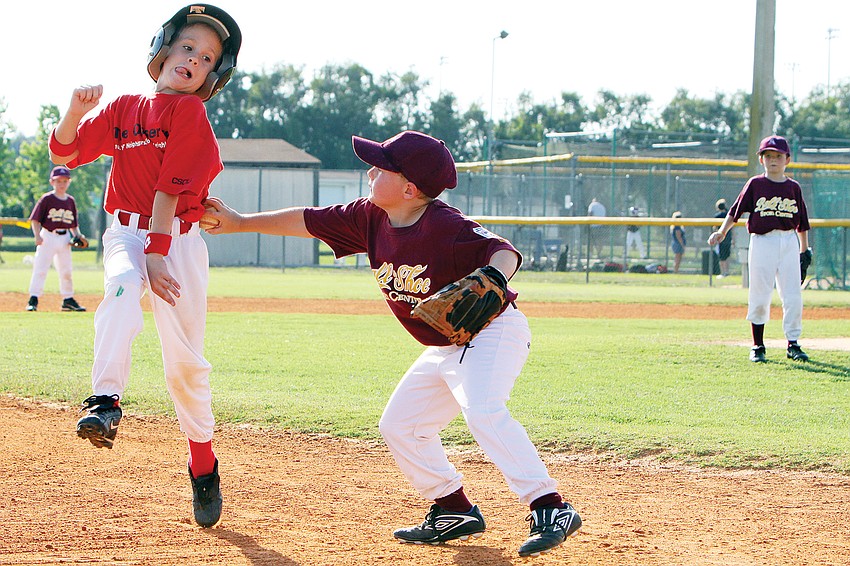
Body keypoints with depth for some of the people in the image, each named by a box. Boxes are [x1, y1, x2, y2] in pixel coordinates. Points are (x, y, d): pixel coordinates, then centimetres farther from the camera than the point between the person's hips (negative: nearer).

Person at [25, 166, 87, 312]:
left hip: (64, 238, 5)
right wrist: (37, 236, -20)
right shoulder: (46, 199, -5)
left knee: (67, 270, 12)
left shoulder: (70, 201, 10)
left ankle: (68, 300, 24)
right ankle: (33, 299, -7)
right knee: (40, 269, -9)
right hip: (48, 237, -5)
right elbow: (35, 219, -8)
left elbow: (73, 224, 16)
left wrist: (78, 236, 0)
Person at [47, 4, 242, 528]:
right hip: (126, 233, 2)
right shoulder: (124, 109, 10)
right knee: (122, 286, -34)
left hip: (178, 239, -2)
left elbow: (169, 190, -12)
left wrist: (156, 254, -18)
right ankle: (106, 402, -44)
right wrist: (77, 110, -11)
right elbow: (64, 153, 7)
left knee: (184, 357, -2)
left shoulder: (190, 112, -3)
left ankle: (203, 466, 14)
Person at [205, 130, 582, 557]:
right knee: (399, 425, 12)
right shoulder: (371, 218, -3)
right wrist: (239, 223, 11)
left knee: (483, 410, -32)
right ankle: (455, 512, 21)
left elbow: (503, 250, -34)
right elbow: (306, 221, 7)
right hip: (444, 348, 10)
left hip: (494, 330, -10)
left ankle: (550, 509, -36)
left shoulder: (445, 226, -25)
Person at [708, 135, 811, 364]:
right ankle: (758, 346, 9)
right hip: (762, 242, -2)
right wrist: (721, 232, -7)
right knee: (759, 297, -1)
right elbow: (736, 211, 3)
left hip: (789, 242, 2)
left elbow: (801, 223, 15)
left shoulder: (793, 187, 9)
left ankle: (793, 344, 6)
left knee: (793, 297, -1)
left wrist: (804, 250, 15)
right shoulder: (755, 184, 3)